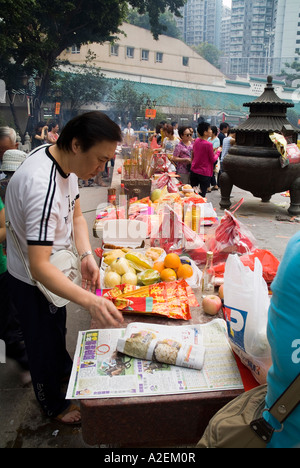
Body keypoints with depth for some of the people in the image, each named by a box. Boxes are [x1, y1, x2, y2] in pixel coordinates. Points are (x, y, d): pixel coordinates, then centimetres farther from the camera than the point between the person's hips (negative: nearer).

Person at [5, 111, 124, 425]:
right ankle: (53, 405, 41)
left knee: (57, 327, 31)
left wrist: (86, 255, -15)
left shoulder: (65, 161, -9)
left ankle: (64, 369, 58)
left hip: (52, 265, 9)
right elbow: (39, 266, -41)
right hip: (33, 280, -8)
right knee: (44, 342, 15)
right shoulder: (42, 186, -39)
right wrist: (89, 301, -51)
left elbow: (76, 215, 1)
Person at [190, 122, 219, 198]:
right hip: (204, 173, -7)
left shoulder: (196, 141, 2)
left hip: (194, 171, 7)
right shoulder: (208, 144, -19)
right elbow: (213, 160, -10)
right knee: (202, 195, 0)